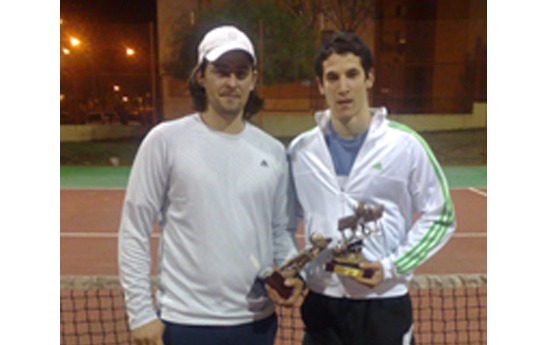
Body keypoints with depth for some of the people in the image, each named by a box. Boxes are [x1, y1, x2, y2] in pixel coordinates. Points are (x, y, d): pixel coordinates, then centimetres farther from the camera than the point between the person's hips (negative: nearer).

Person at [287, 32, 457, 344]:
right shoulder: (300, 150, 0)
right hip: (320, 301, 3)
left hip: (385, 303, -2)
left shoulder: (406, 145, -7)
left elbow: (440, 218, -1)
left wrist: (392, 266, -11)